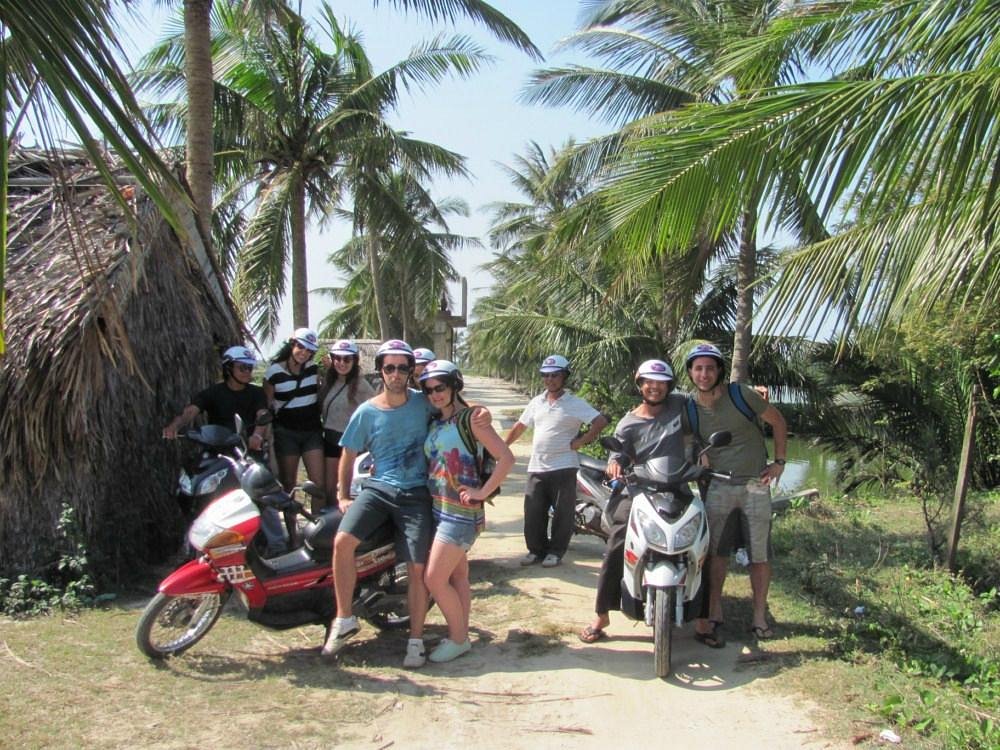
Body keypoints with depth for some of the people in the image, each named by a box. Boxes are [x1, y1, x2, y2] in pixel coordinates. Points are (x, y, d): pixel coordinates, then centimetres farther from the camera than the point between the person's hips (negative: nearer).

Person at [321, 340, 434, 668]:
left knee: (417, 568, -3)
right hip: (378, 488, 1)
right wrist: (343, 496, 7)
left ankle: (416, 639, 14)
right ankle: (345, 618, -4)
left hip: (416, 495, -1)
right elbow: (348, 456, 10)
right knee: (342, 541, -22)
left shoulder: (424, 403, 0)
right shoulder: (367, 412, 1)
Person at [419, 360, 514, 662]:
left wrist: (482, 492, -16)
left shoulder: (471, 418, -12)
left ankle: (458, 639, 11)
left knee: (434, 579, -6)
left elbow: (506, 458, -17)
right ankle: (461, 635, 25)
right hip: (439, 509, 7)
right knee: (457, 575, 15)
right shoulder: (435, 422, 10)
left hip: (461, 512, -7)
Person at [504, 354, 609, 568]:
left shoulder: (575, 404, -5)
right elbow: (519, 427, 18)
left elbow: (601, 421, -13)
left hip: (563, 468, -4)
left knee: (562, 514, 4)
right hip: (536, 468, 5)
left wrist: (581, 441, -14)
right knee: (533, 513, 6)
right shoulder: (536, 402, 10)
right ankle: (537, 549, 21)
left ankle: (555, 551, 17)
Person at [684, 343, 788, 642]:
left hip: (755, 485, -2)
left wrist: (779, 462, -2)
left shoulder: (741, 394, -11)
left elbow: (778, 421, 1)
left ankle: (759, 616, 16)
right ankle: (714, 612, 16)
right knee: (716, 552, 3)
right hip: (718, 487, 2)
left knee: (760, 555, 4)